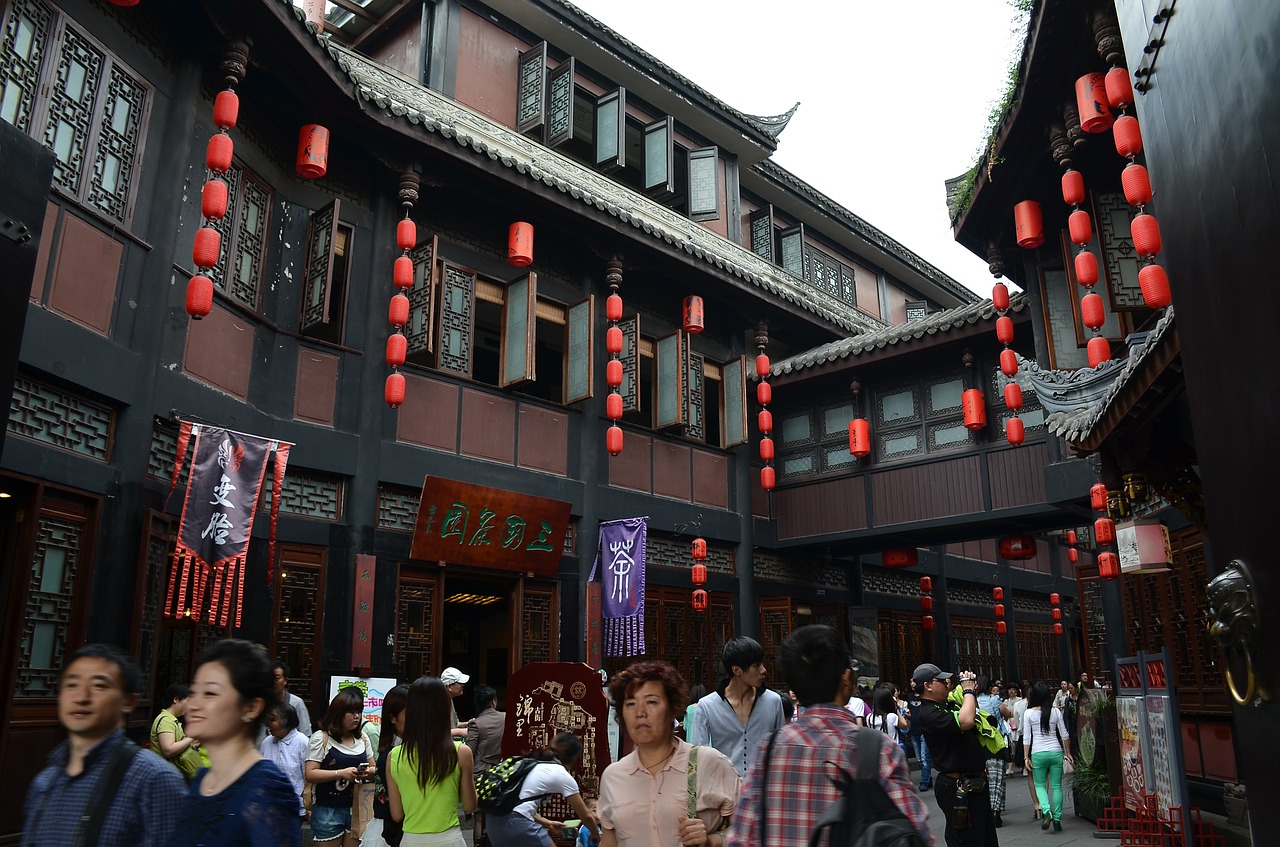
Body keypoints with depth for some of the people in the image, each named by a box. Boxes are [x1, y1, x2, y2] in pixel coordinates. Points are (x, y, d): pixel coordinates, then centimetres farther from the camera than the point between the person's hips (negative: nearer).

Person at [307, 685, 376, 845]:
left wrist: (369, 772, -9)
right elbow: (310, 775, -13)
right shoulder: (321, 738, -7)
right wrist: (341, 773, -24)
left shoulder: (363, 738, 9)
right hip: (328, 811, -4)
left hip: (357, 809, 4)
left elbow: (373, 769, 15)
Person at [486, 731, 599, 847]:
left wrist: (547, 823, 33)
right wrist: (598, 836, 31)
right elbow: (586, 816, 13)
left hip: (494, 820, 8)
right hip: (516, 823, -8)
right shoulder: (563, 776, 4)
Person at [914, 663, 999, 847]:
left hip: (976, 784, 10)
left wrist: (973, 693, 11)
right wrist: (968, 691, -15)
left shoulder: (947, 705, 11)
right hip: (959, 788, -10)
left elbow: (973, 717, 30)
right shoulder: (927, 713, -19)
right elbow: (966, 721, -32)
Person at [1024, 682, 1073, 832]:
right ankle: (1057, 819, 8)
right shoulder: (1056, 711, 1)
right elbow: (1064, 734, 6)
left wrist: (1026, 757, 2)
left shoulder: (1029, 713, -4)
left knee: (1039, 784, 11)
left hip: (1038, 753, -2)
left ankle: (1046, 811, -11)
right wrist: (1068, 753, 17)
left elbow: (1027, 737, -3)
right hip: (1056, 751, 2)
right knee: (1056, 786, 9)